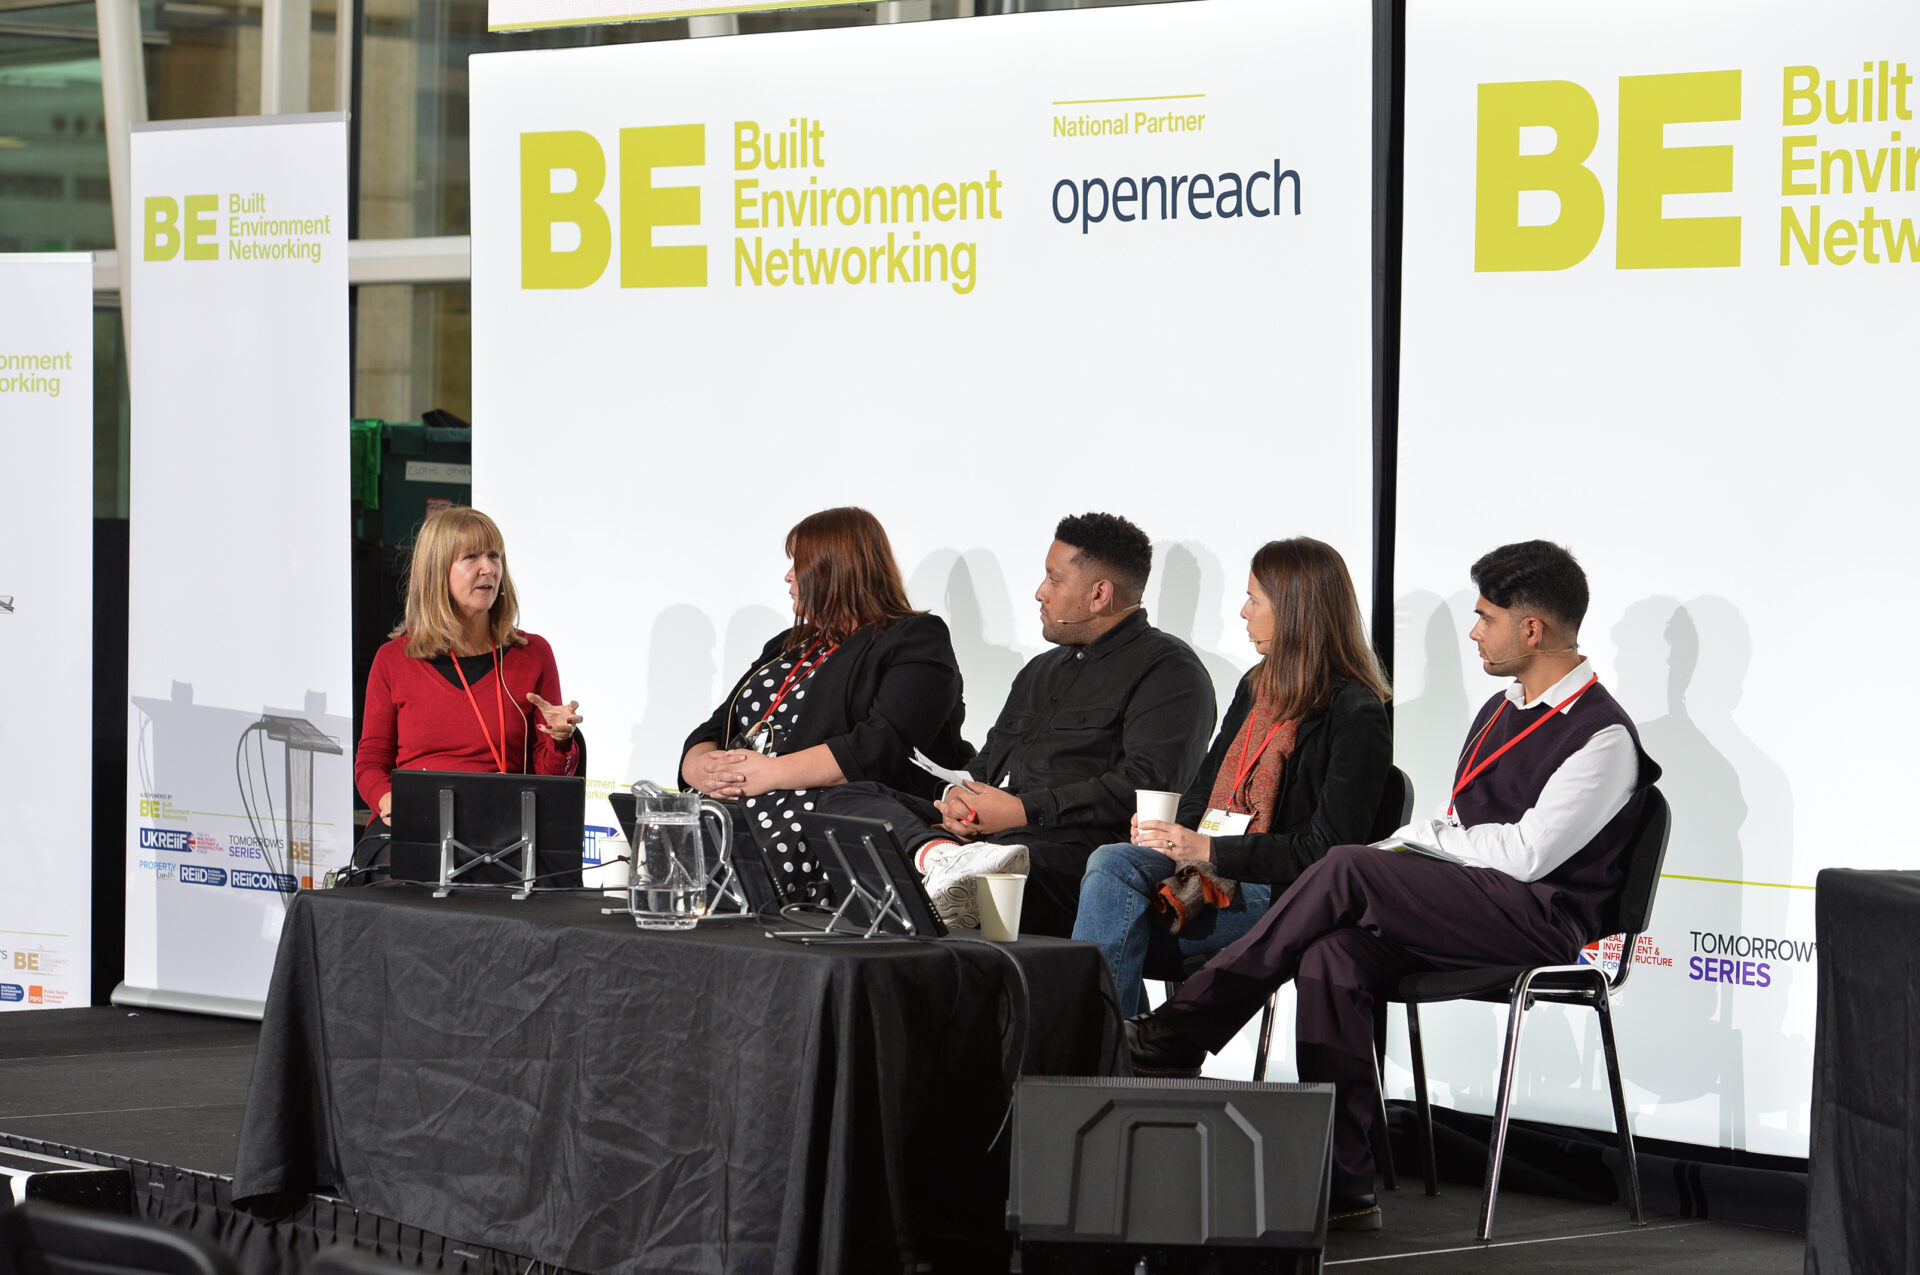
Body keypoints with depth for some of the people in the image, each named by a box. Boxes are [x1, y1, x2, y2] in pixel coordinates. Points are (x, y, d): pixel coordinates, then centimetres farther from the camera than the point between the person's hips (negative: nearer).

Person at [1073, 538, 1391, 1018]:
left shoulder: (1355, 713, -5)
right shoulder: (1255, 688, 24)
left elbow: (1328, 849, -12)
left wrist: (1210, 851, -18)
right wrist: (1170, 826, 3)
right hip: (1205, 874, 7)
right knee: (1110, 864, -26)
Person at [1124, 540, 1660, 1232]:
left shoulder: (1604, 735, -7)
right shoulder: (1501, 710, 23)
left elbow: (1526, 854, -14)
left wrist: (1422, 839, -3)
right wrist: (1398, 851, 5)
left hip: (1540, 922, -8)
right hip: (1466, 909, 8)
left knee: (1347, 869, -25)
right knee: (1331, 959, -23)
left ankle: (1177, 1035, -18)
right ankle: (1343, 1188, -25)